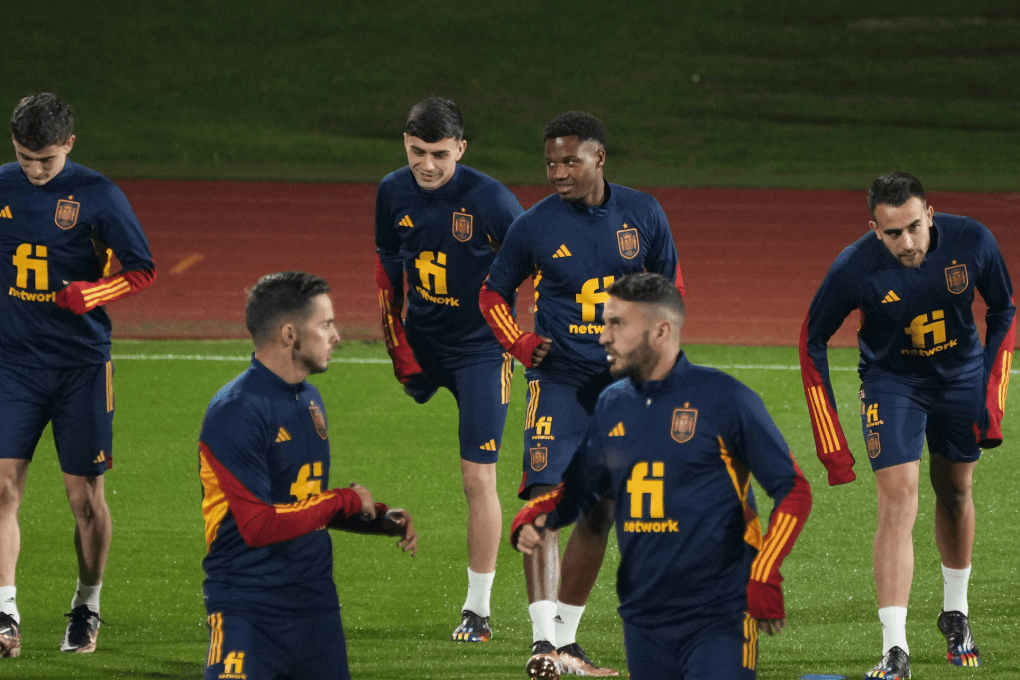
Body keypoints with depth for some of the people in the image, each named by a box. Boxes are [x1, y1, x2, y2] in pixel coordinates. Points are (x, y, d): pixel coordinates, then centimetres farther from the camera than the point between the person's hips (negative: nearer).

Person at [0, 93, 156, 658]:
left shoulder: (97, 196, -6)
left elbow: (142, 271, -1)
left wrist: (91, 294, -18)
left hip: (81, 365, -2)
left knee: (84, 495, 3)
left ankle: (87, 607, 22)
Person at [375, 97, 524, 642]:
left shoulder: (489, 200, -20)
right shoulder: (393, 193, -5)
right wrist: (395, 345, 5)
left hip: (479, 347, -5)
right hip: (419, 338, 5)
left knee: (478, 478, -7)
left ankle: (478, 610, 2)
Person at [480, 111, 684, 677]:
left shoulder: (642, 215, 0)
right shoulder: (535, 225, -5)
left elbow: (669, 285, 16)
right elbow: (493, 293, 9)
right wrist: (519, 343, -7)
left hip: (624, 383, 3)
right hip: (559, 379, -3)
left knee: (598, 513, 9)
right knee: (546, 497, -19)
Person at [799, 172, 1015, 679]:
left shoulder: (972, 242, -22)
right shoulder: (854, 269, -28)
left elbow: (1004, 310, -3)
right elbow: (812, 340, -13)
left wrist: (993, 395, -8)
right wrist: (830, 441, -16)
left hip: (961, 377, 3)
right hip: (891, 382, -3)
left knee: (955, 495, 16)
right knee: (898, 505, -15)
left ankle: (955, 613, 39)